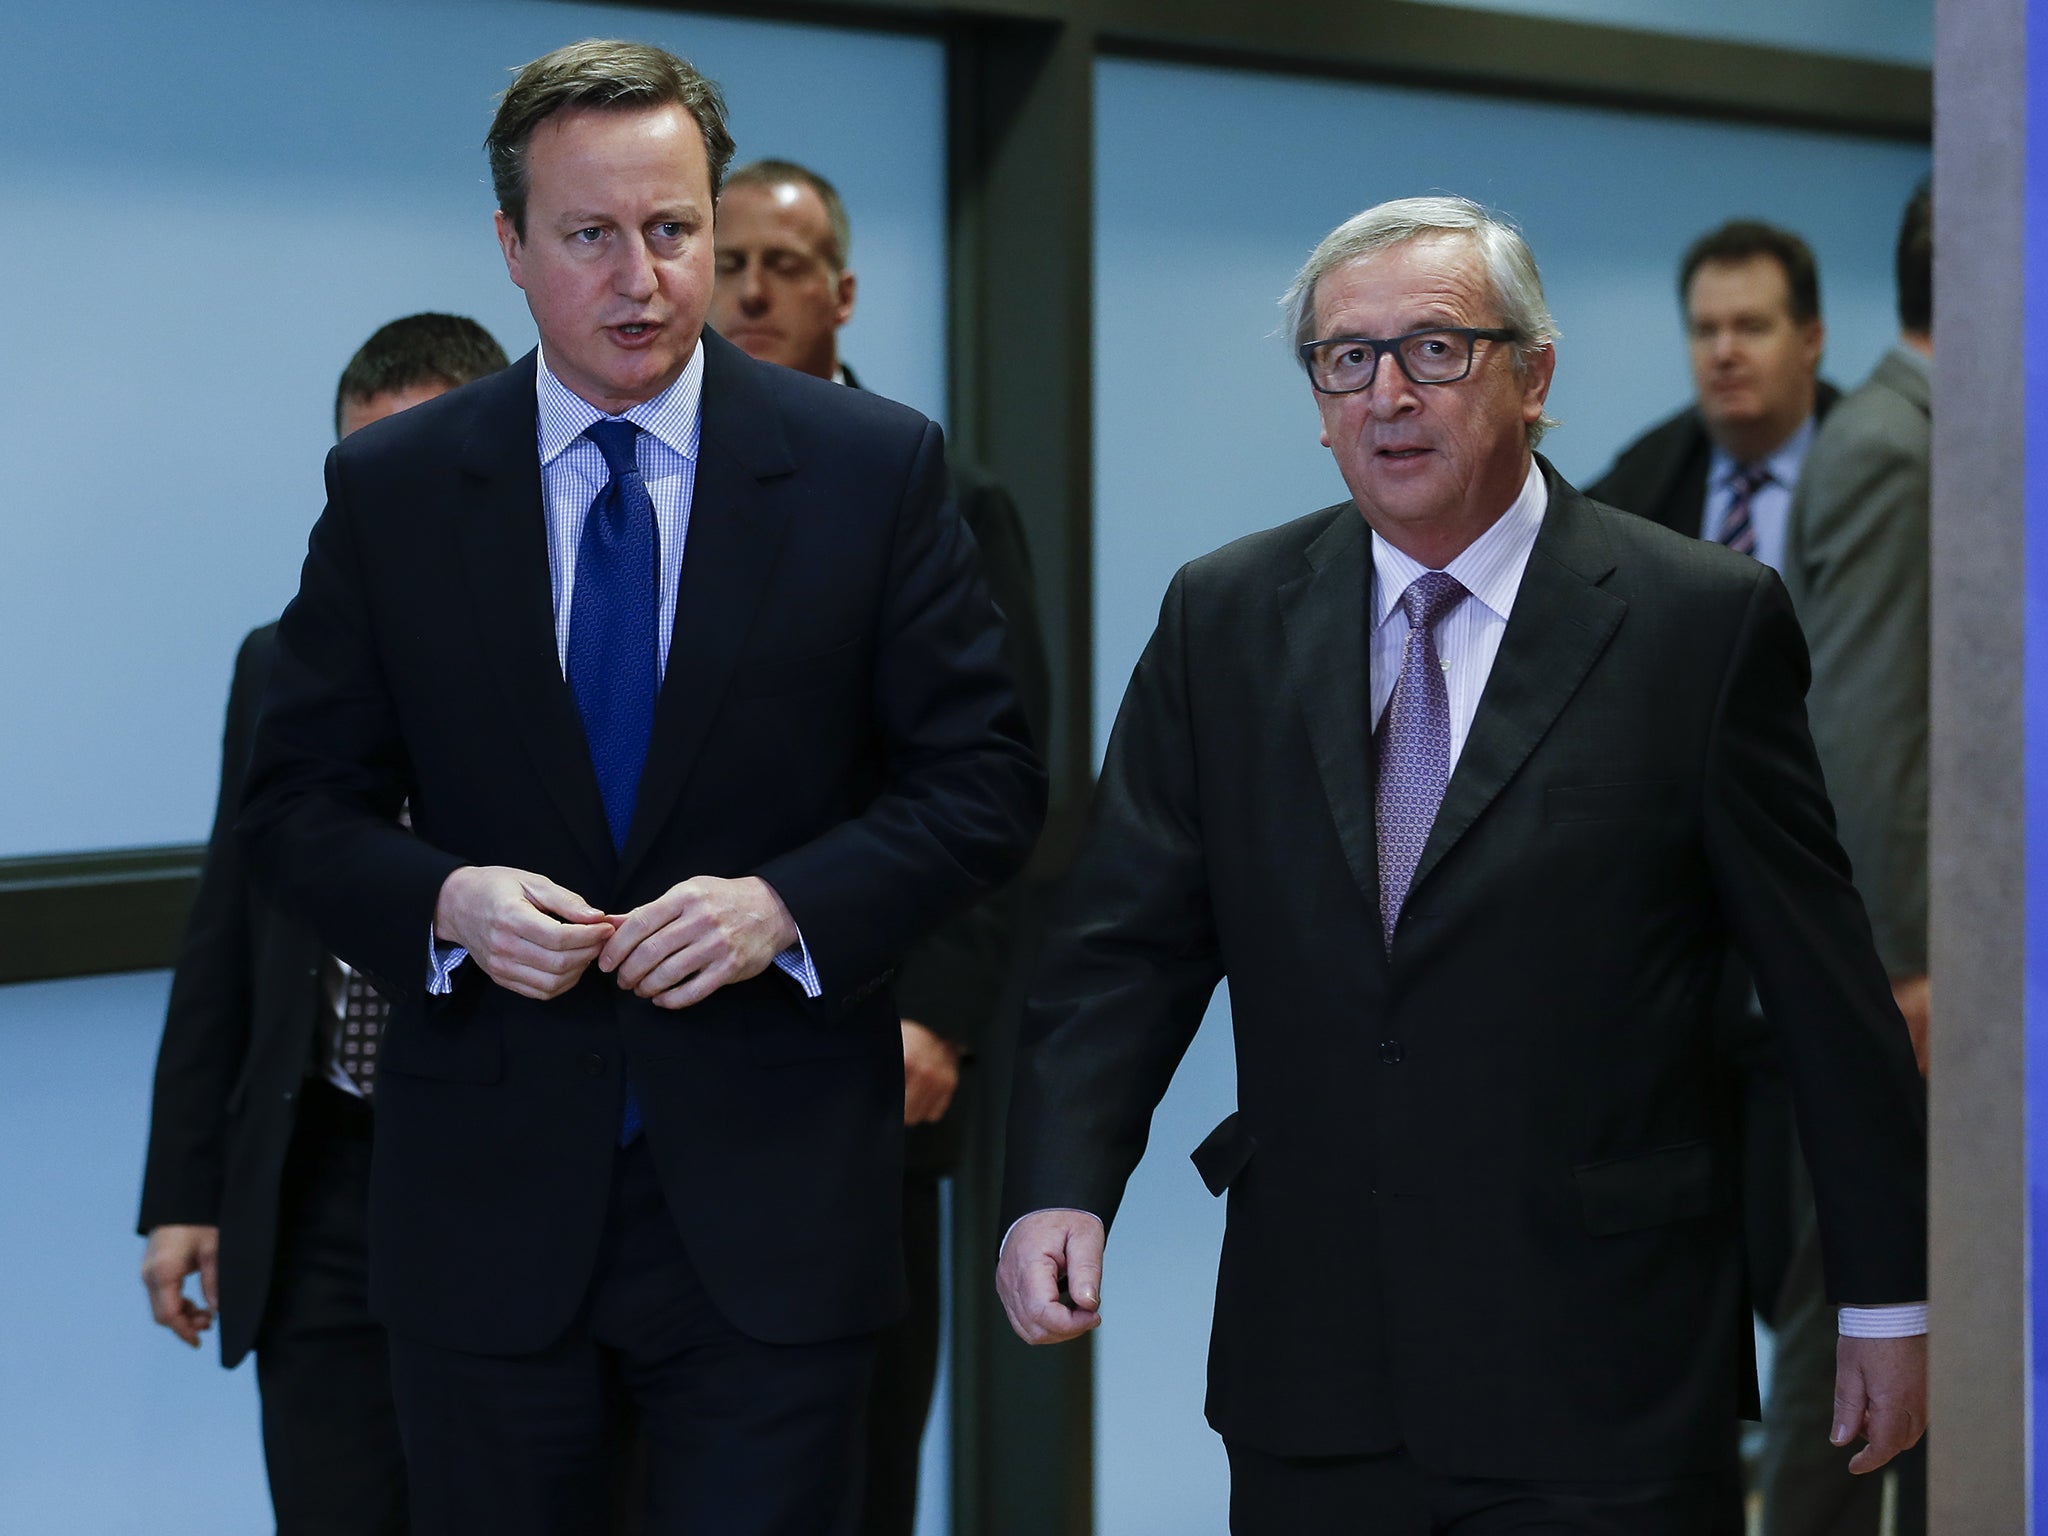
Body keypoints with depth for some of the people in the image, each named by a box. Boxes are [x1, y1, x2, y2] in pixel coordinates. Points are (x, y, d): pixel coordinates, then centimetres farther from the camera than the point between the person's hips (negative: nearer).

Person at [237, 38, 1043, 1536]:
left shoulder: (874, 469, 0)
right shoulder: (391, 489, 4)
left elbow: (984, 781, 1)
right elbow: (303, 800, 6)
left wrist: (787, 904, -15)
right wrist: (445, 900, -14)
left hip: (771, 1201, -1)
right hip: (488, 1207, 1)